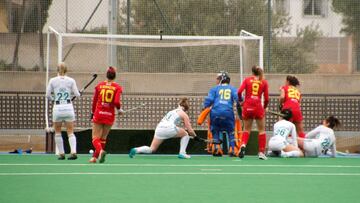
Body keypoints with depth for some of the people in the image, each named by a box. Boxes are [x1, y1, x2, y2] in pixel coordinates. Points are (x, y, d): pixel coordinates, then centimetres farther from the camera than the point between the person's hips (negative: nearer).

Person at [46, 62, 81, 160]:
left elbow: (48, 95, -1)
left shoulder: (52, 80, -2)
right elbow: (77, 94, -1)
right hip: (68, 107, 1)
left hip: (57, 108, -1)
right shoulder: (71, 81, -1)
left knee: (58, 132, 14)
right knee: (70, 132, 5)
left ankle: (61, 153, 12)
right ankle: (73, 152, -13)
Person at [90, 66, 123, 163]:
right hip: (110, 115, 0)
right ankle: (95, 157, 16)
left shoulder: (99, 85, 1)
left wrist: (92, 113, 18)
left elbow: (94, 101, 5)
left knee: (95, 138, 0)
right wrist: (119, 110, 5)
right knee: (103, 138, 17)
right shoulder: (117, 87, -4)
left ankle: (100, 151, -28)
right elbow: (116, 102, -15)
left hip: (98, 114, 0)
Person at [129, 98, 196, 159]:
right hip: (169, 128, -5)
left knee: (152, 149, 11)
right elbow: (190, 131, 14)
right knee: (185, 134, 21)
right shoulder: (183, 114, 15)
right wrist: (195, 135, 32)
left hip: (159, 129, 5)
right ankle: (182, 153, 13)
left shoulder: (171, 111, 33)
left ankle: (136, 150, -14)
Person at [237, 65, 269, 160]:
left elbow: (239, 92, -5)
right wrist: (264, 107, 20)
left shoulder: (247, 79, 6)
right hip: (258, 107, -1)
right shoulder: (264, 82, 5)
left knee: (247, 129, 16)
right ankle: (261, 152, 7)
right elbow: (266, 99, 2)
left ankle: (243, 145, -11)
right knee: (261, 130, 12)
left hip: (247, 107, 1)